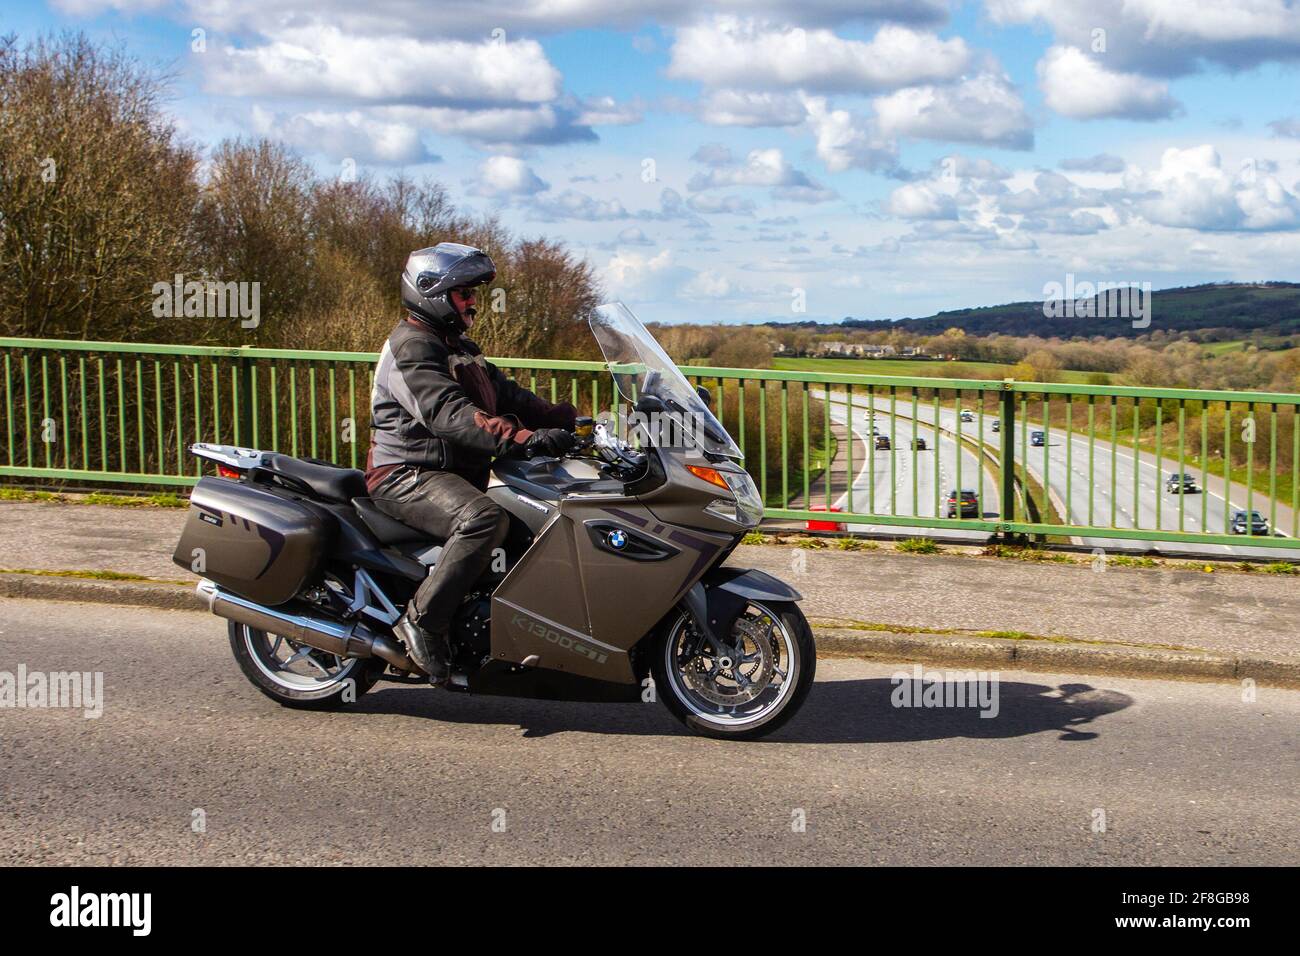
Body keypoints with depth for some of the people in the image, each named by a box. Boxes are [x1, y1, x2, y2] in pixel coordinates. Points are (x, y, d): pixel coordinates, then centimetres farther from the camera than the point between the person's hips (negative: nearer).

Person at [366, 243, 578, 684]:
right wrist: (526, 438, -39)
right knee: (484, 519, -35)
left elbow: (507, 395, 17)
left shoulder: (459, 348, 21)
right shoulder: (410, 347, -13)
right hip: (407, 476, -10)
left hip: (456, 474, 10)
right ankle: (423, 619, -26)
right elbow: (449, 414, -28)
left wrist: (570, 419, 3)